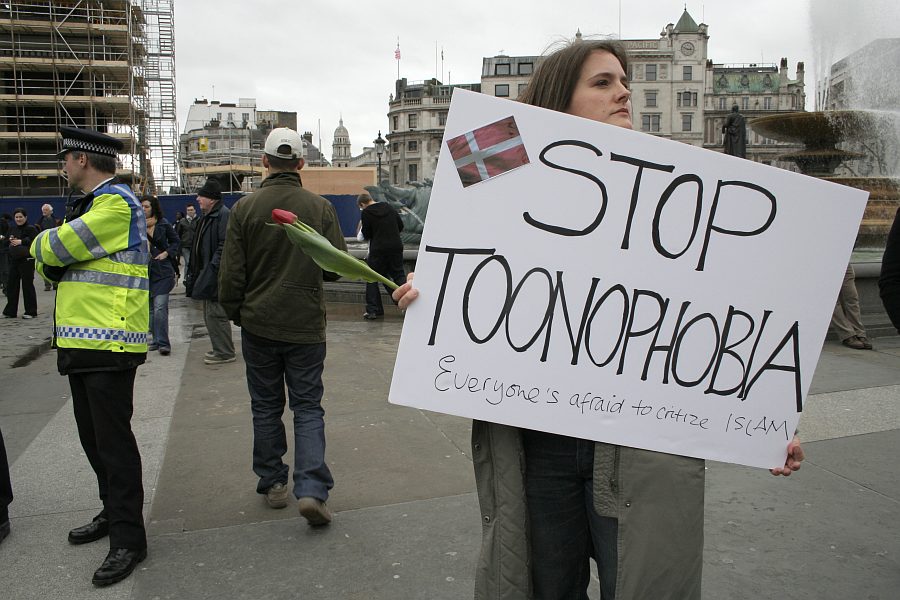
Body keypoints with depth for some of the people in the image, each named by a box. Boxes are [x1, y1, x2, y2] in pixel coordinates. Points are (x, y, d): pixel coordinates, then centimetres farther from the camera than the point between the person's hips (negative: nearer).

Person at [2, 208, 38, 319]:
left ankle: (31, 311, 6)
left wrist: (21, 242, -21)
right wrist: (10, 240, -4)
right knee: (11, 284, 9)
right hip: (14, 260, 7)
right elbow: (4, 242, 17)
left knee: (27, 285, -2)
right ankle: (10, 311, 18)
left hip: (27, 261, -7)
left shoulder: (31, 229, -5)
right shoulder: (12, 229, 14)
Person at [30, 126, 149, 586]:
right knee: (92, 436, 16)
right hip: (80, 342, 10)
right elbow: (50, 266, 19)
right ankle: (113, 513, 30)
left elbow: (53, 249, -16)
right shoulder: (87, 205, 20)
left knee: (112, 439, -6)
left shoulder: (117, 203, -12)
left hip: (108, 343, -10)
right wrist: (51, 257, -3)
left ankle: (128, 539, 2)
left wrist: (42, 244, 6)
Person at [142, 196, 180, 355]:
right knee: (150, 308, 11)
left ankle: (163, 343, -8)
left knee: (160, 307, -12)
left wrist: (167, 253, -4)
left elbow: (176, 241, 12)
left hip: (163, 271, -3)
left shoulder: (164, 224, 1)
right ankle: (156, 339, 23)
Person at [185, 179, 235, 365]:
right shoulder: (208, 216, 18)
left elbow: (224, 245, -21)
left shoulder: (223, 214, -14)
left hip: (216, 275, -11)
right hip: (206, 274, 11)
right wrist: (196, 271, 19)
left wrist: (213, 267, -22)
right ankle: (221, 349, 25)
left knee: (216, 314, -6)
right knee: (210, 314, 16)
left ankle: (225, 353, 3)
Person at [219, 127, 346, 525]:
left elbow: (231, 272, -4)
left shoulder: (245, 208, -6)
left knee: (266, 406, 15)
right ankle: (311, 489, -5)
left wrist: (235, 312, 12)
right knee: (308, 407, 7)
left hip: (258, 324, 1)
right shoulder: (320, 207, -6)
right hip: (306, 324, 0)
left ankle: (272, 483, 25)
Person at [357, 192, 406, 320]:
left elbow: (366, 235, -4)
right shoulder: (389, 207, 9)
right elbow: (401, 226, 13)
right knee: (399, 275, 12)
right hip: (396, 246, 4)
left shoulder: (366, 213, -7)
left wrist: (362, 227, 15)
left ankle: (372, 310, 2)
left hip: (378, 250, -4)